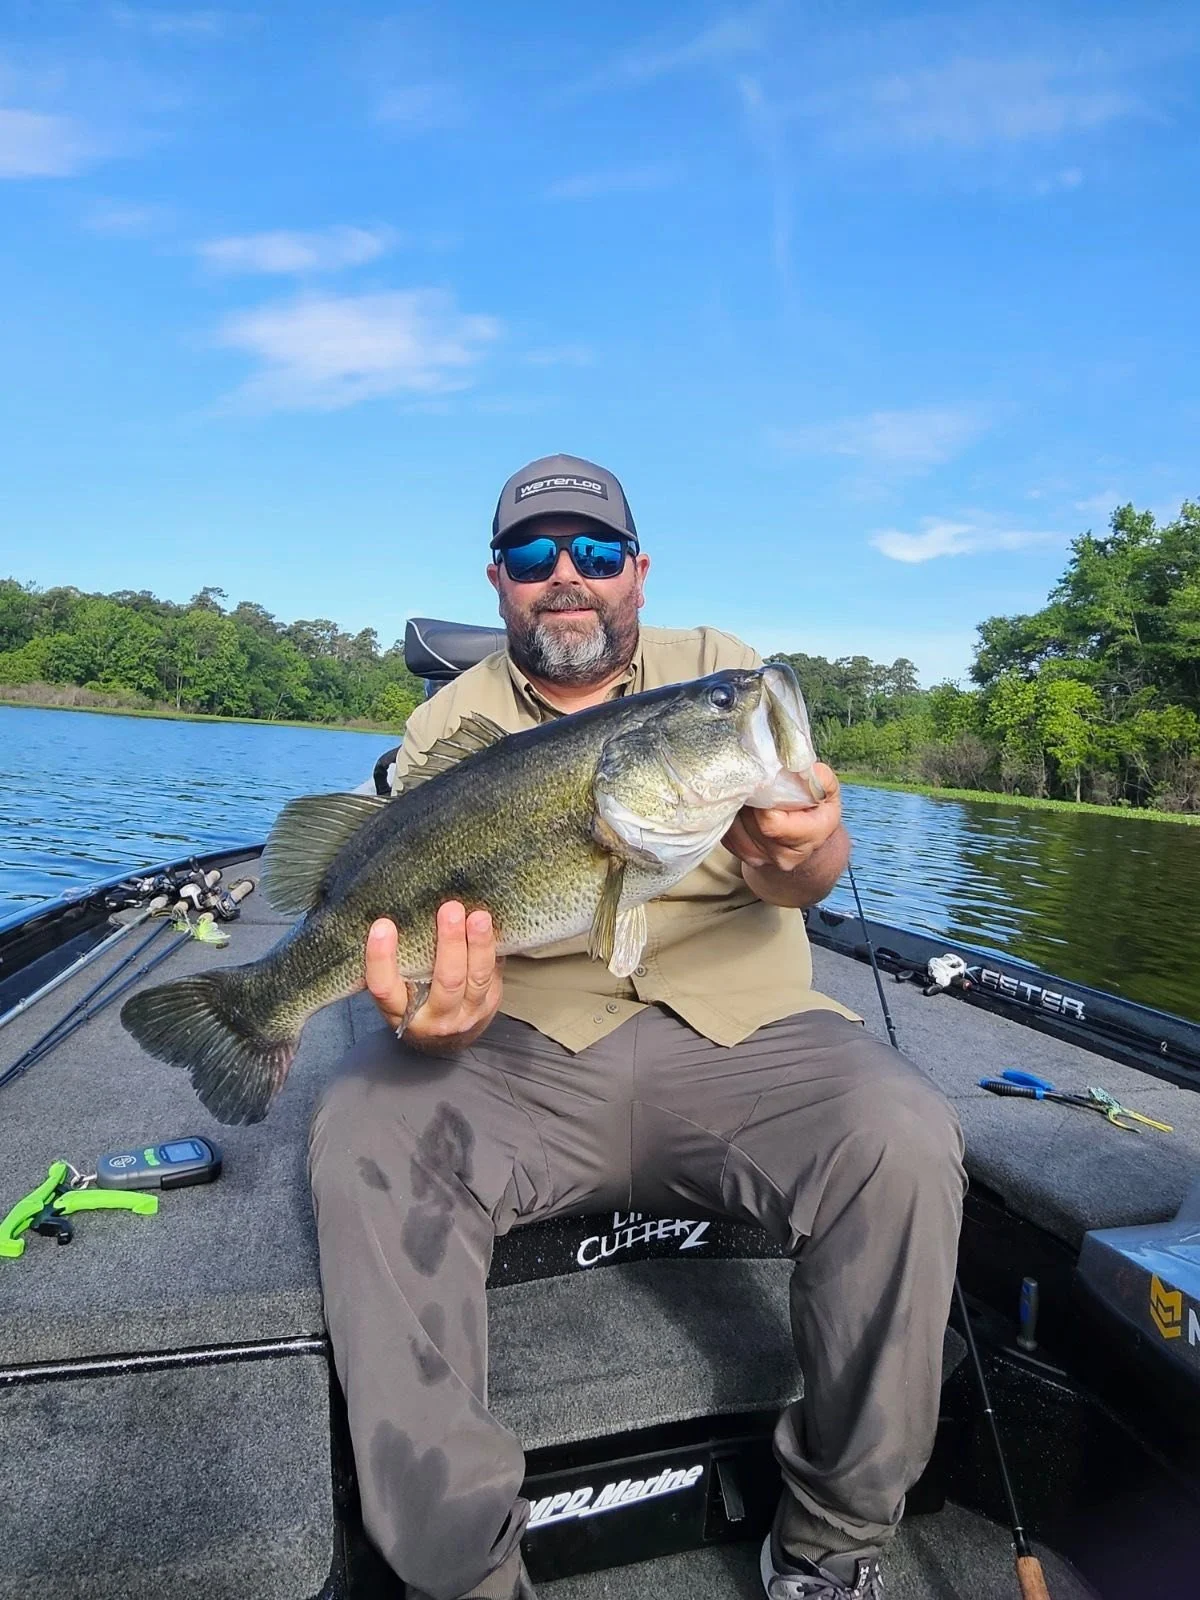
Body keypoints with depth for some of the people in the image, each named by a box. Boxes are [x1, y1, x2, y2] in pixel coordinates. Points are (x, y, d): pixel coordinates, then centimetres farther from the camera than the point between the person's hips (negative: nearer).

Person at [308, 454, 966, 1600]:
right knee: (364, 1132, -24)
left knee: (901, 1139, -24)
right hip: (523, 1054, 1)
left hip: (741, 1036, 1)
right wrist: (435, 1017, -28)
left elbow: (808, 872, -6)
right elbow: (417, 922, -3)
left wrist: (799, 852, -33)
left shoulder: (721, 670, 8)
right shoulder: (448, 729, 7)